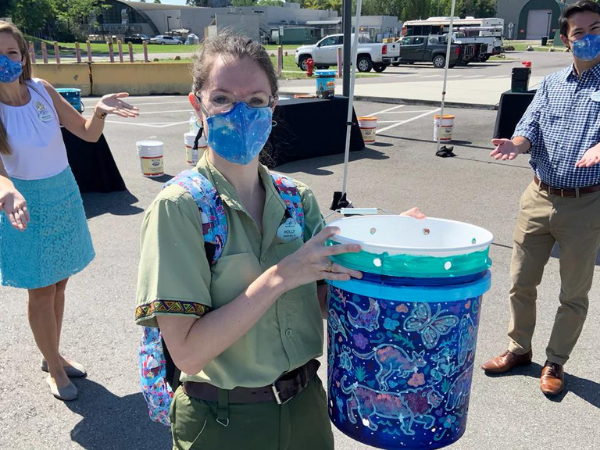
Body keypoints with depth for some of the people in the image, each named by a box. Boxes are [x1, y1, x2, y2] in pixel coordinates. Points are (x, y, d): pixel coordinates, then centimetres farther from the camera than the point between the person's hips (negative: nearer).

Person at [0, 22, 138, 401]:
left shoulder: (42, 90, -5)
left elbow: (88, 133, 1)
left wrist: (100, 111, -21)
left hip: (64, 194, 4)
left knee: (59, 282, 15)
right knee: (42, 290, 7)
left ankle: (53, 356, 35)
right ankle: (54, 367, 27)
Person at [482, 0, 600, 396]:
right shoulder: (551, 84, 10)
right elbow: (530, 129, 1)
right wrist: (516, 144, -21)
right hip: (539, 197, 4)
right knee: (522, 283, 13)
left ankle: (556, 363, 29)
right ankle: (519, 348, 34)